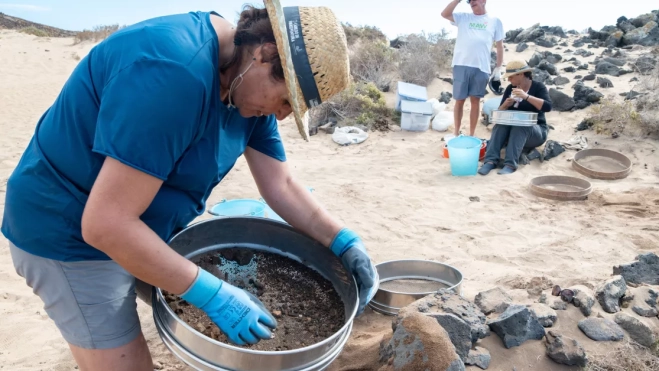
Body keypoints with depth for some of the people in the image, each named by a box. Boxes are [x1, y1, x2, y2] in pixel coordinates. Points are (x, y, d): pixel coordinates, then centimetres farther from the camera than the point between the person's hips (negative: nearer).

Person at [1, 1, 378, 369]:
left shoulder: (251, 86, -6)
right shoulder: (176, 72, -34)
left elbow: (281, 185, -1)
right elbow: (107, 225, -34)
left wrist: (345, 241, -13)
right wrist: (215, 295, -28)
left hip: (152, 226, 8)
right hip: (72, 233, -8)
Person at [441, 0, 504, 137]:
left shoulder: (495, 21, 10)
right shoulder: (463, 17, 13)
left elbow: (500, 46, 10)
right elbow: (444, 14, 0)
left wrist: (498, 68, 4)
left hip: (481, 67, 0)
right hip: (461, 65, 0)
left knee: (475, 100, 6)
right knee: (459, 100, 5)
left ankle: (471, 135, 15)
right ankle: (456, 133, 16)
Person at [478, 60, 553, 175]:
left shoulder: (538, 87, -5)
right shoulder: (510, 88, 7)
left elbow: (547, 107, -22)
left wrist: (526, 96, -31)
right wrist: (505, 105, -16)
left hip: (535, 131, -3)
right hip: (513, 130, 4)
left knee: (519, 126, -35)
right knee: (501, 123, -27)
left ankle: (511, 164, -45)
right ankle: (491, 160, -42)